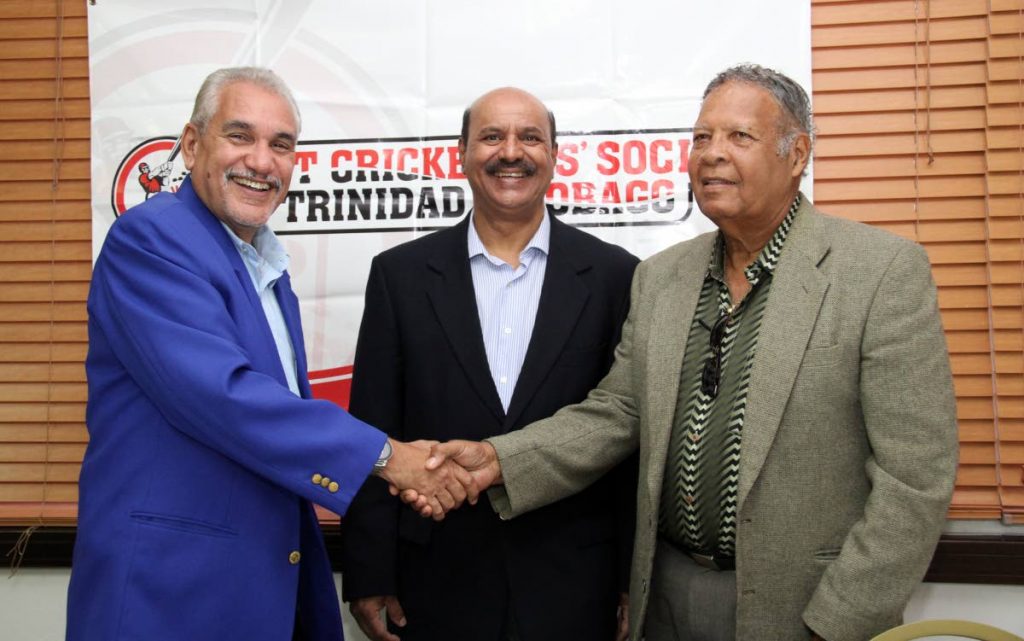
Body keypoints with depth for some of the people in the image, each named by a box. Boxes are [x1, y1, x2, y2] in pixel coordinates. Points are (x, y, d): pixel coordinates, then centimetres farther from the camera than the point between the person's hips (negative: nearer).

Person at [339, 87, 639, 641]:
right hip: (436, 584, 1)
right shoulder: (401, 274, 0)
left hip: (574, 585, 0)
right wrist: (368, 576, -1)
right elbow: (373, 434, 0)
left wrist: (633, 583, 0)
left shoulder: (613, 275, -1)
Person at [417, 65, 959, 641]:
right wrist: (500, 461, -11)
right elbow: (614, 414, 5)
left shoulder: (887, 271, -12)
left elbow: (915, 473, -15)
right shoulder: (659, 277, 5)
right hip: (666, 592, 5)